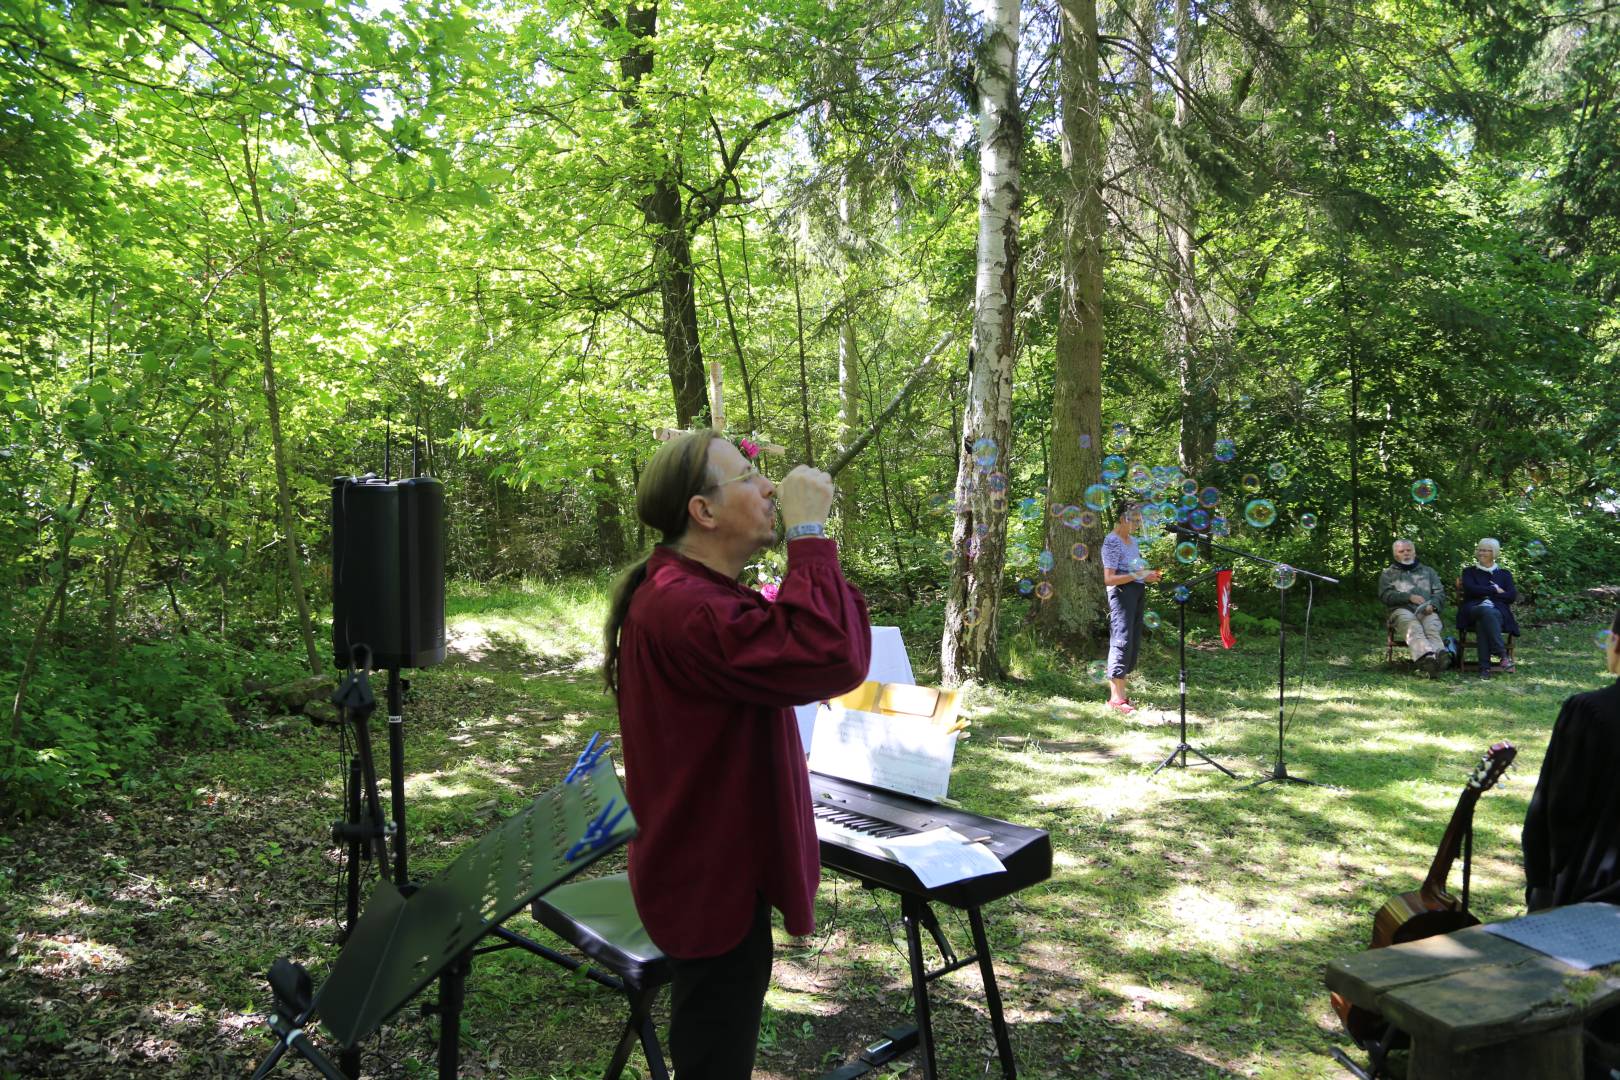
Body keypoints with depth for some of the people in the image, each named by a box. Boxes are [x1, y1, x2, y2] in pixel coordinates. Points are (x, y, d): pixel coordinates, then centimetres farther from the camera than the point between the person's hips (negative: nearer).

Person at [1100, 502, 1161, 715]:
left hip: (1138, 593, 9)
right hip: (1122, 593, -9)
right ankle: (1116, 698, -7)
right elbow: (1109, 579, -18)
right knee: (1122, 641, -10)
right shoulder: (1112, 542, -12)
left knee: (1134, 642, 10)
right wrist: (1138, 575, -22)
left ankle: (1120, 692, 17)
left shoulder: (1132, 540, 16)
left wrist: (1148, 575, 6)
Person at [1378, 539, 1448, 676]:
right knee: (1413, 628, -39)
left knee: (1433, 626, -36)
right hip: (1402, 610, -2)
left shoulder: (1428, 571, 35)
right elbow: (1385, 595, 9)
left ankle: (1440, 655, -66)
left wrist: (1433, 605, -4)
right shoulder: (1388, 573, 28)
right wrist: (1409, 597, -6)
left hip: (1427, 611, 2)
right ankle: (1426, 657, -67)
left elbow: (1440, 592, 20)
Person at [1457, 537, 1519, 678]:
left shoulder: (1504, 573, 24)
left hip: (1499, 611, 0)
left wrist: (1487, 595, -3)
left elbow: (1512, 596, 6)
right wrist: (1495, 590, 2)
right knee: (1487, 611, -40)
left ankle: (1485, 667, -46)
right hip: (1473, 609, 0)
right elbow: (1471, 589, 1)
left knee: (1483, 621, -38)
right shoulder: (1469, 571, 23)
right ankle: (1502, 654, -46)